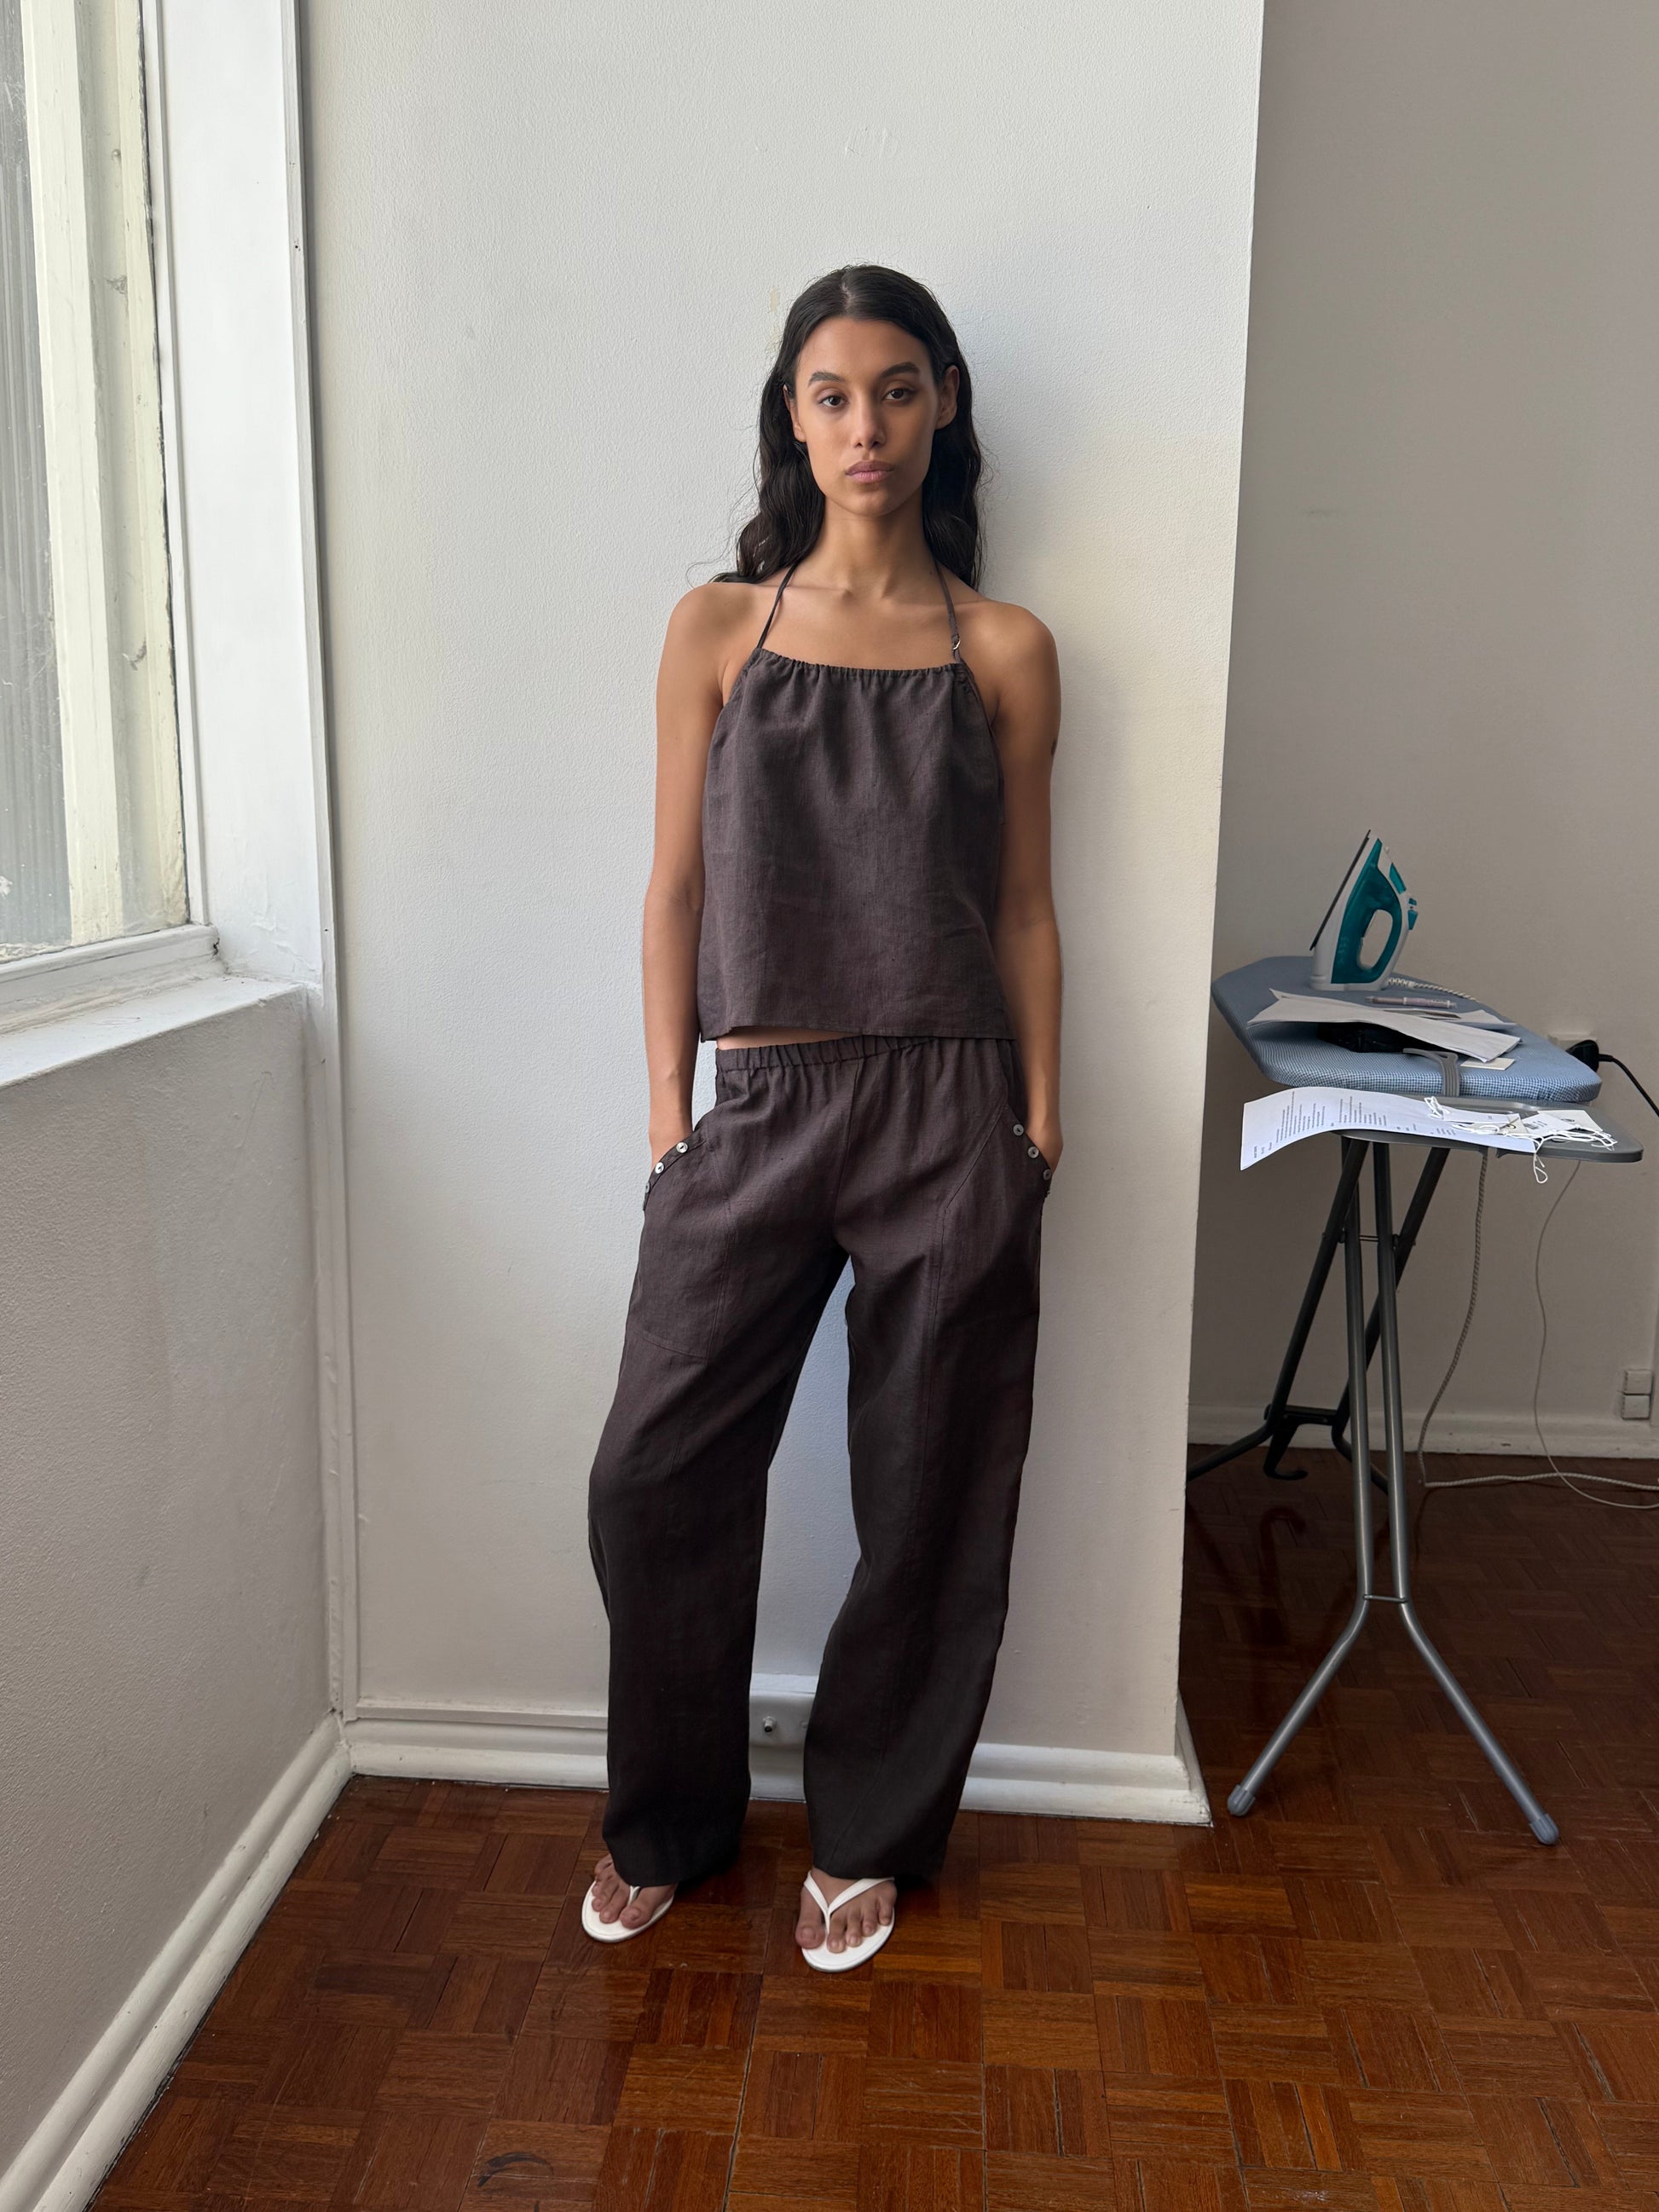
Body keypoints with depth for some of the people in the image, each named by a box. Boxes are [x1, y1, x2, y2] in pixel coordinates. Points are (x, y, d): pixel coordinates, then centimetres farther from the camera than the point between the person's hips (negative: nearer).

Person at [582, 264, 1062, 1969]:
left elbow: (1024, 909, 6)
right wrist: (670, 1118, 1)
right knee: (654, 1479, 3)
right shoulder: (718, 628, 7)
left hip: (948, 1119, 0)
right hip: (758, 1109, 1)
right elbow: (675, 889, 6)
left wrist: (1038, 1130, 2)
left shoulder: (1004, 651, 6)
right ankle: (667, 1822, 31)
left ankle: (868, 1836, 33)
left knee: (928, 1496, 8)